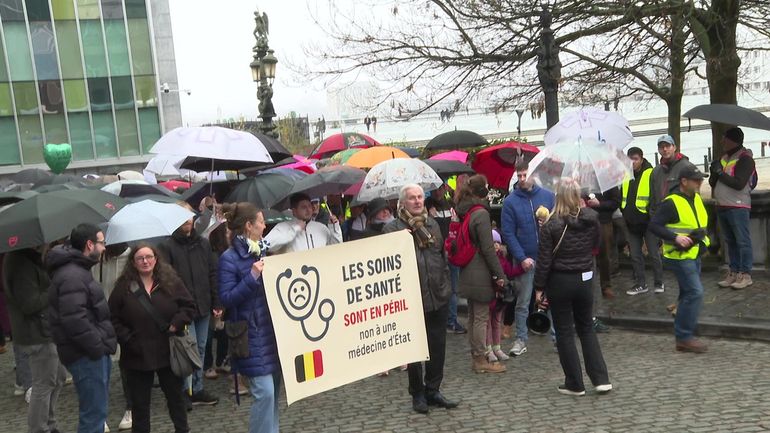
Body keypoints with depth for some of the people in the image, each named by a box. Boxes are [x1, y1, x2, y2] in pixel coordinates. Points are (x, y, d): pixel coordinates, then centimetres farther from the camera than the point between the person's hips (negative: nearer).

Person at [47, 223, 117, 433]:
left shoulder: (77, 270, 16)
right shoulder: (72, 276, -19)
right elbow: (74, 320, -28)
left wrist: (102, 344, 17)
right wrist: (99, 347, -20)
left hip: (91, 352, 11)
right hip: (87, 355, -11)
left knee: (96, 409, 21)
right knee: (94, 413, -5)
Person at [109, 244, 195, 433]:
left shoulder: (171, 281, -1)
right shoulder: (123, 286, -3)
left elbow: (189, 306, 2)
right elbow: (113, 318, -1)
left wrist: (176, 324, -12)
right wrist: (126, 338, -12)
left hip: (168, 352, 1)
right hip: (137, 354, -1)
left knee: (175, 395, 16)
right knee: (140, 401, 11)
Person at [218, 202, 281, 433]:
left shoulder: (262, 250, 11)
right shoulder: (229, 258, -11)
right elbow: (226, 298, -16)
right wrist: (252, 277, -23)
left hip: (273, 330, 8)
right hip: (252, 335, -7)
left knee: (274, 389, 13)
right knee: (264, 391, -7)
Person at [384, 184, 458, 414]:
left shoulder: (432, 223, 14)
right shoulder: (392, 228, -4)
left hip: (438, 296, 5)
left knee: (438, 346, 11)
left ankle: (433, 390, 26)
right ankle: (417, 394, 21)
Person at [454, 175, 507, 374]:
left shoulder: (463, 212, 9)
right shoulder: (480, 214, -15)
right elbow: (488, 248, -17)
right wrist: (499, 274, -10)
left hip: (467, 273, 8)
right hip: (481, 275, -8)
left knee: (473, 316, 14)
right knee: (481, 317, -1)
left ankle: (476, 357, 24)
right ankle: (481, 360, 7)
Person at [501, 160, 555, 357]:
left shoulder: (547, 196, 1)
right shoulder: (510, 201, -4)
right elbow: (508, 233, -6)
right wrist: (522, 258, -13)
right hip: (525, 259, -1)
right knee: (523, 302, 7)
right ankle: (520, 340, 16)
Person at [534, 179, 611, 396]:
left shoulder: (551, 225, -15)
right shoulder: (591, 219, -4)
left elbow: (544, 260, -13)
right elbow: (596, 244, 13)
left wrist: (539, 287, -6)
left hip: (560, 281, -4)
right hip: (585, 279, 4)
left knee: (564, 332, 7)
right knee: (587, 329, 18)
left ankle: (575, 384, 14)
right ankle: (601, 379, 15)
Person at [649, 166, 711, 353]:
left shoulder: (697, 199, 9)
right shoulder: (671, 203, -17)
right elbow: (654, 225, -19)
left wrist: (703, 235, 7)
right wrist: (675, 237, -27)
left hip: (694, 255, 9)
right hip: (679, 256, -9)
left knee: (688, 294, 13)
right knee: (695, 293, -14)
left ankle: (683, 337, 22)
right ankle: (685, 337, -4)